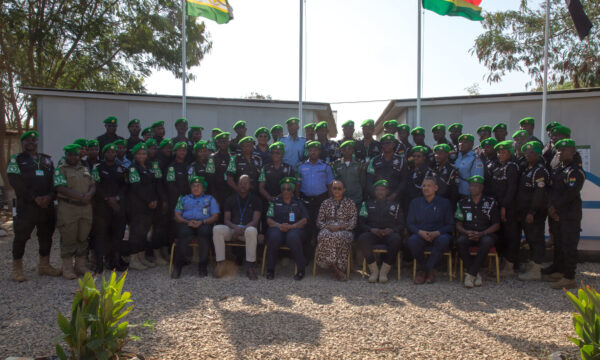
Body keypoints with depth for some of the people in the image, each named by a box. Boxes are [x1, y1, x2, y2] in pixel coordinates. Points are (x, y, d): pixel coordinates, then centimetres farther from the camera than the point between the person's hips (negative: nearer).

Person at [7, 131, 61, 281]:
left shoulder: (47, 159, 16)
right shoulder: (16, 160, 3)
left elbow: (55, 179, 10)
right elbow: (15, 181, -9)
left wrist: (49, 196, -8)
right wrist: (34, 198, -15)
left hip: (47, 205, 5)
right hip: (26, 205, -5)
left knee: (46, 235, 10)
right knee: (21, 236, -1)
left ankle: (44, 265, 22)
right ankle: (17, 269, 9)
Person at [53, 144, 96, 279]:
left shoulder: (85, 169, 17)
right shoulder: (60, 170, 0)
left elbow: (92, 185, 12)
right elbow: (61, 188, -13)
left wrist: (89, 194, -10)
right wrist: (80, 196, -19)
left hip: (86, 207, 5)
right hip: (68, 208, -5)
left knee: (83, 238, 9)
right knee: (68, 239, -2)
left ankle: (81, 265, 18)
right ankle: (67, 268, 7)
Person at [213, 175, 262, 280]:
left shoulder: (255, 200, 9)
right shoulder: (231, 199, 16)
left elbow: (255, 221, -2)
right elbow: (226, 220, 7)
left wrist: (243, 228, -21)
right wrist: (235, 227, -16)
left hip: (248, 228, -2)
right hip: (232, 229, 2)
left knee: (252, 231, -39)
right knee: (217, 229, -29)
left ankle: (250, 266, -35)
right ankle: (220, 263, -29)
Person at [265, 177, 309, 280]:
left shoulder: (298, 203, 18)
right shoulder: (275, 201, 20)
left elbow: (304, 220, 6)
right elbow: (269, 219, 9)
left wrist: (291, 226, -11)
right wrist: (279, 225, -12)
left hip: (294, 228, -1)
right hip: (277, 228, 1)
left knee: (293, 237, -38)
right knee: (274, 236, -36)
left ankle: (300, 269, -25)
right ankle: (270, 269, -22)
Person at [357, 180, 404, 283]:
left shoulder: (395, 205, 23)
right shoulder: (367, 204, 23)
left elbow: (401, 224, 14)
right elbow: (361, 222, 12)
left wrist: (392, 230, -9)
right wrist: (371, 229, -10)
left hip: (389, 233, 0)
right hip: (372, 232, 0)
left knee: (396, 239, -37)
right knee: (362, 239, -35)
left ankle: (384, 271, -24)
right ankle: (374, 270, -21)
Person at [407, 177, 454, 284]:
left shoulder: (444, 203, 10)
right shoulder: (415, 203, 14)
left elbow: (450, 225, 4)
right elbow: (409, 223, 9)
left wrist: (436, 233, -15)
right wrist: (420, 232, -13)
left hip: (438, 236, -1)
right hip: (420, 236, 1)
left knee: (444, 239, -36)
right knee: (412, 240, -34)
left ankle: (424, 271, -19)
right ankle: (429, 271, -12)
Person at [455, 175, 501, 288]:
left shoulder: (491, 202, 8)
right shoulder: (463, 203, 12)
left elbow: (496, 225, 4)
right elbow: (458, 224, 10)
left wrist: (482, 234, -13)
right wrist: (467, 232, -12)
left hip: (485, 234, -1)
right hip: (468, 235, 1)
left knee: (486, 242, -37)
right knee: (460, 242, -34)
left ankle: (470, 274, -28)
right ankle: (476, 274, -21)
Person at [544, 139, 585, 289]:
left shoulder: (576, 171, -11)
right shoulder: (557, 170, 16)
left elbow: (571, 193, -20)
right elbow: (552, 190, 11)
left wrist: (555, 206, -15)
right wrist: (550, 206, -3)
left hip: (571, 214, -8)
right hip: (558, 214, 8)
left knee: (569, 245, -5)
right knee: (558, 244, 15)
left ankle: (569, 278, 0)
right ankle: (558, 271, 26)